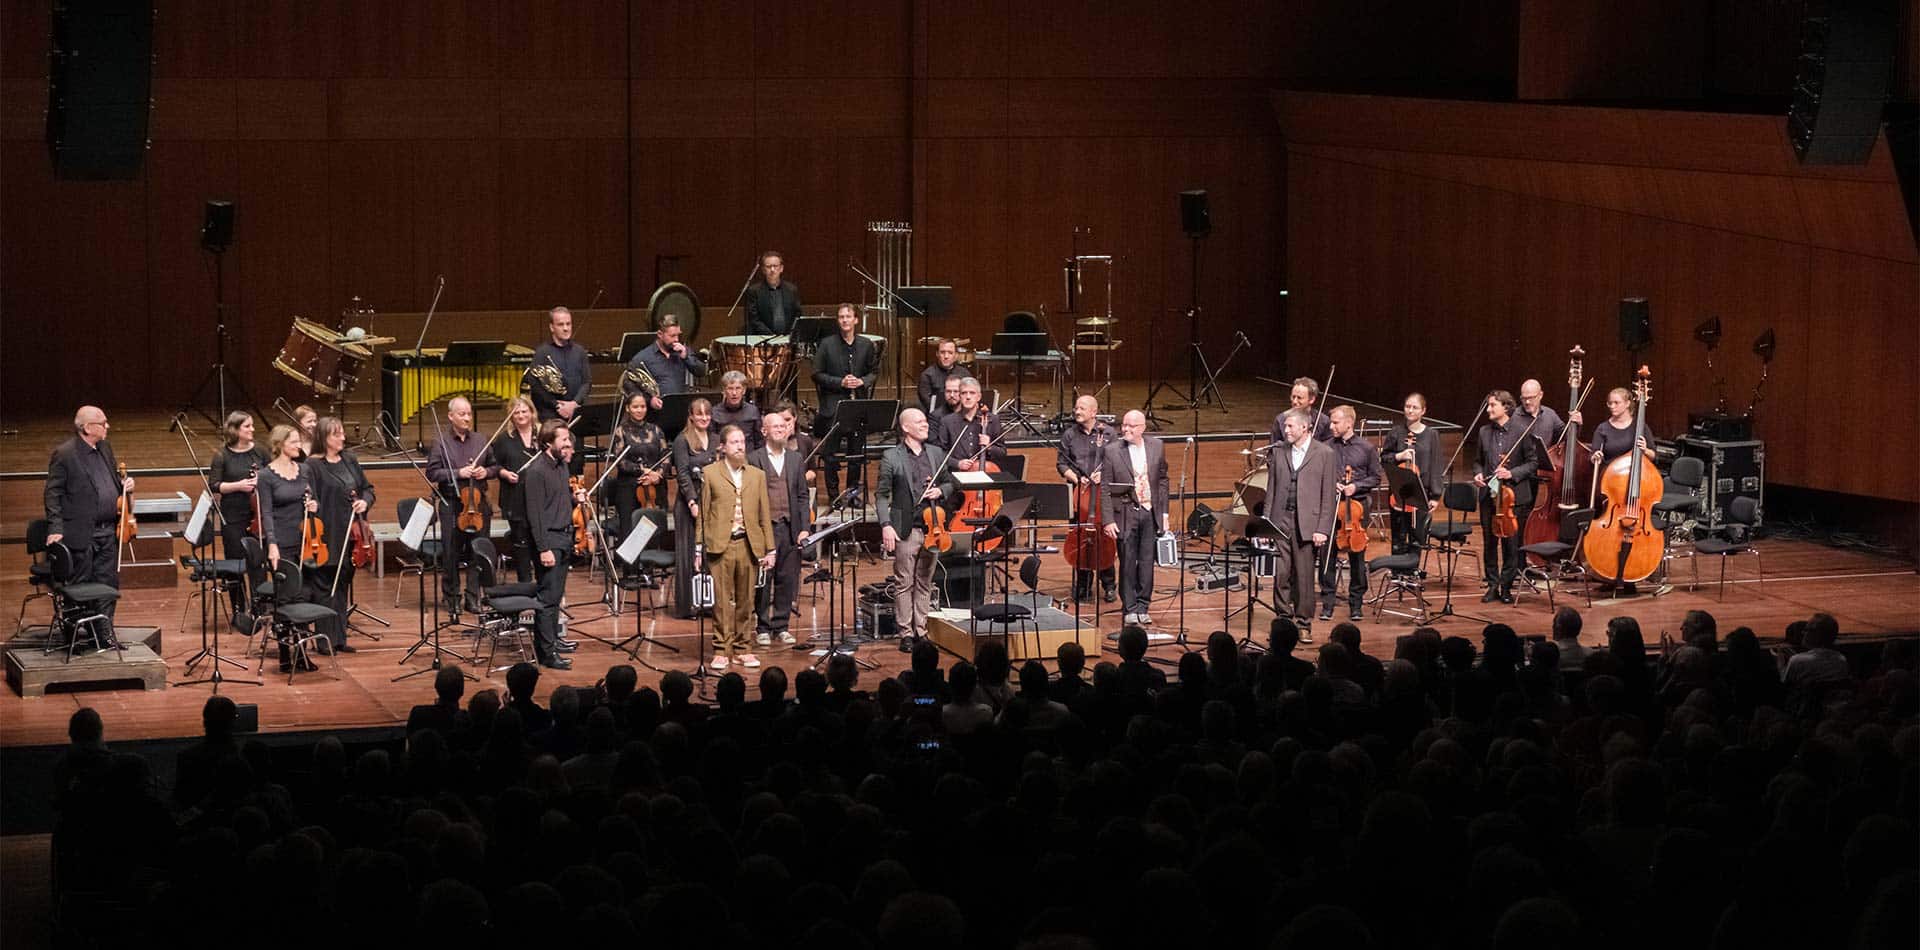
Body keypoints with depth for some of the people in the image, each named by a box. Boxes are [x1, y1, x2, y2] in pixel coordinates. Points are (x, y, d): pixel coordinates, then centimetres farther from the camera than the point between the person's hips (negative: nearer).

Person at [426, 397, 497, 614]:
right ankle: (452, 598, 13)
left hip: (478, 502, 3)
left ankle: (473, 598, 10)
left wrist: (486, 472, -4)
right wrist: (458, 473, -16)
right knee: (451, 554, 2)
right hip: (451, 504, -3)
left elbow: (496, 466, 17)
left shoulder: (480, 441, 10)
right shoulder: (441, 442, -2)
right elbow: (432, 473, -6)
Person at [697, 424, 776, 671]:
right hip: (720, 545, -3)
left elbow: (765, 516, 14)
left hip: (749, 546, 3)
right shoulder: (710, 474, 5)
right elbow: (703, 514, 4)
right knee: (722, 600, -3)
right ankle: (722, 650, 2)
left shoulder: (757, 476, 15)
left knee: (746, 600, 6)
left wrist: (769, 549, 8)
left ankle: (743, 648, 14)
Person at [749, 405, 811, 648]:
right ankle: (763, 628, 7)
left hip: (790, 527, 4)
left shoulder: (796, 460, 12)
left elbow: (802, 497, 12)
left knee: (787, 580, 6)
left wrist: (805, 527, 3)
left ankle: (781, 625, 15)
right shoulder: (753, 459, 0)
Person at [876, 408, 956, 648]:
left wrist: (940, 491, -2)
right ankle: (906, 633, 5)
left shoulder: (936, 453, 11)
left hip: (932, 528, 4)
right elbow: (881, 495, -4)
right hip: (906, 529, -4)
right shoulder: (891, 457, -3)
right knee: (904, 584, 0)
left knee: (925, 584, 9)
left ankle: (921, 631, 15)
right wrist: (886, 525, -14)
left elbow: (949, 483, 21)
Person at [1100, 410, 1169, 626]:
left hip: (1150, 512, 2)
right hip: (1125, 514, -2)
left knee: (1147, 562, 4)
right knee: (1127, 563, 2)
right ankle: (1129, 609, 11)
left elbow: (1162, 480, 11)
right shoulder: (1112, 451, -5)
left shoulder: (1157, 446, 4)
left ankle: (1142, 607, 14)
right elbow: (1105, 488, -4)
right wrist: (1108, 520, -10)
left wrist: (1164, 512, 7)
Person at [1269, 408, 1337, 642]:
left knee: (1304, 577, 2)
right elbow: (1272, 490, 13)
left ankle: (1303, 624, 12)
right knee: (1281, 575, 1)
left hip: (1307, 524, -3)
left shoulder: (1324, 454, 0)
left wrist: (1322, 529, -8)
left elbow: (1328, 495, -2)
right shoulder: (1279, 452, 10)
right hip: (1280, 522, 3)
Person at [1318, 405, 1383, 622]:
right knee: (1327, 554, -1)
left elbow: (1375, 478, 4)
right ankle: (1327, 603, 7)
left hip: (1357, 505, -1)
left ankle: (1355, 603, 15)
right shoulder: (1326, 448, 4)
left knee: (1357, 556, 4)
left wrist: (1356, 486, -11)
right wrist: (1330, 484, -8)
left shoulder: (1366, 448, 1)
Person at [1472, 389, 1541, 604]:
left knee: (1510, 544, 1)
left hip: (1514, 495, -4)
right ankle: (1492, 585, 16)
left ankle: (1506, 586, 11)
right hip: (1488, 496, 4)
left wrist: (1512, 473, -16)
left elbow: (1533, 463, -3)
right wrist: (1478, 473, -1)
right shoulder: (1484, 432, 9)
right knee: (1489, 542, 7)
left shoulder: (1522, 432, -6)